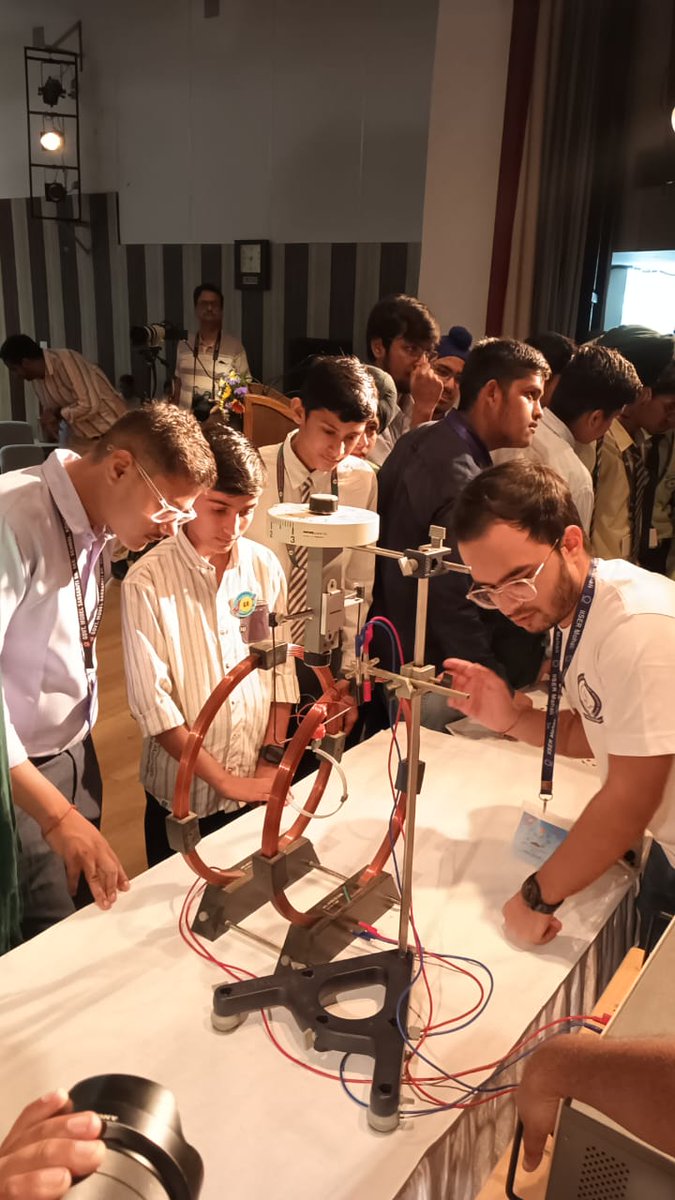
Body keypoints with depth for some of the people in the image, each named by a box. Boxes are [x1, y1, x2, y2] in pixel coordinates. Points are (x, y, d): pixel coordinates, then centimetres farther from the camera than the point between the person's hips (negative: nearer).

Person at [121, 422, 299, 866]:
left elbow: (281, 668, 2)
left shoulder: (265, 566, -4)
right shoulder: (147, 582, -17)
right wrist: (226, 781, -15)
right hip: (184, 796, -3)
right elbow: (153, 705, -17)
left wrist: (272, 761, -4)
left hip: (259, 790, 3)